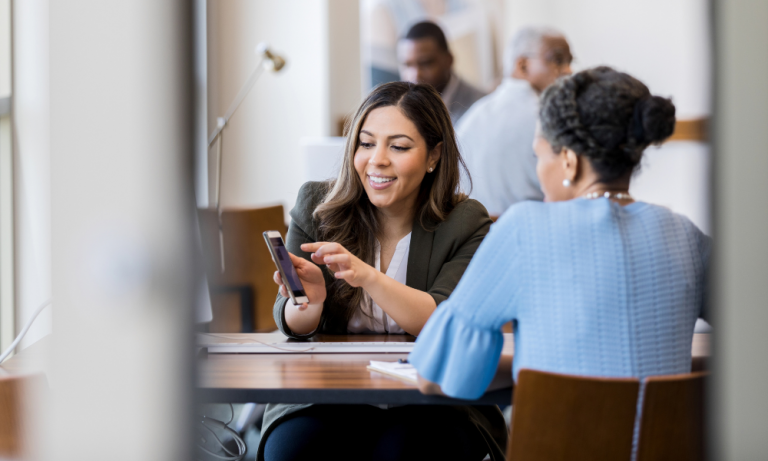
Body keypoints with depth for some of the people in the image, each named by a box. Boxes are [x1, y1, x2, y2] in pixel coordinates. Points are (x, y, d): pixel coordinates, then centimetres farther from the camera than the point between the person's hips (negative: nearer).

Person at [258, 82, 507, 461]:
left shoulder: (466, 224, -2)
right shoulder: (317, 206, 3)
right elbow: (294, 327, 1)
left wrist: (368, 277, -31)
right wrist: (310, 302, -24)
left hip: (433, 405, -1)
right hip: (326, 398, 1)